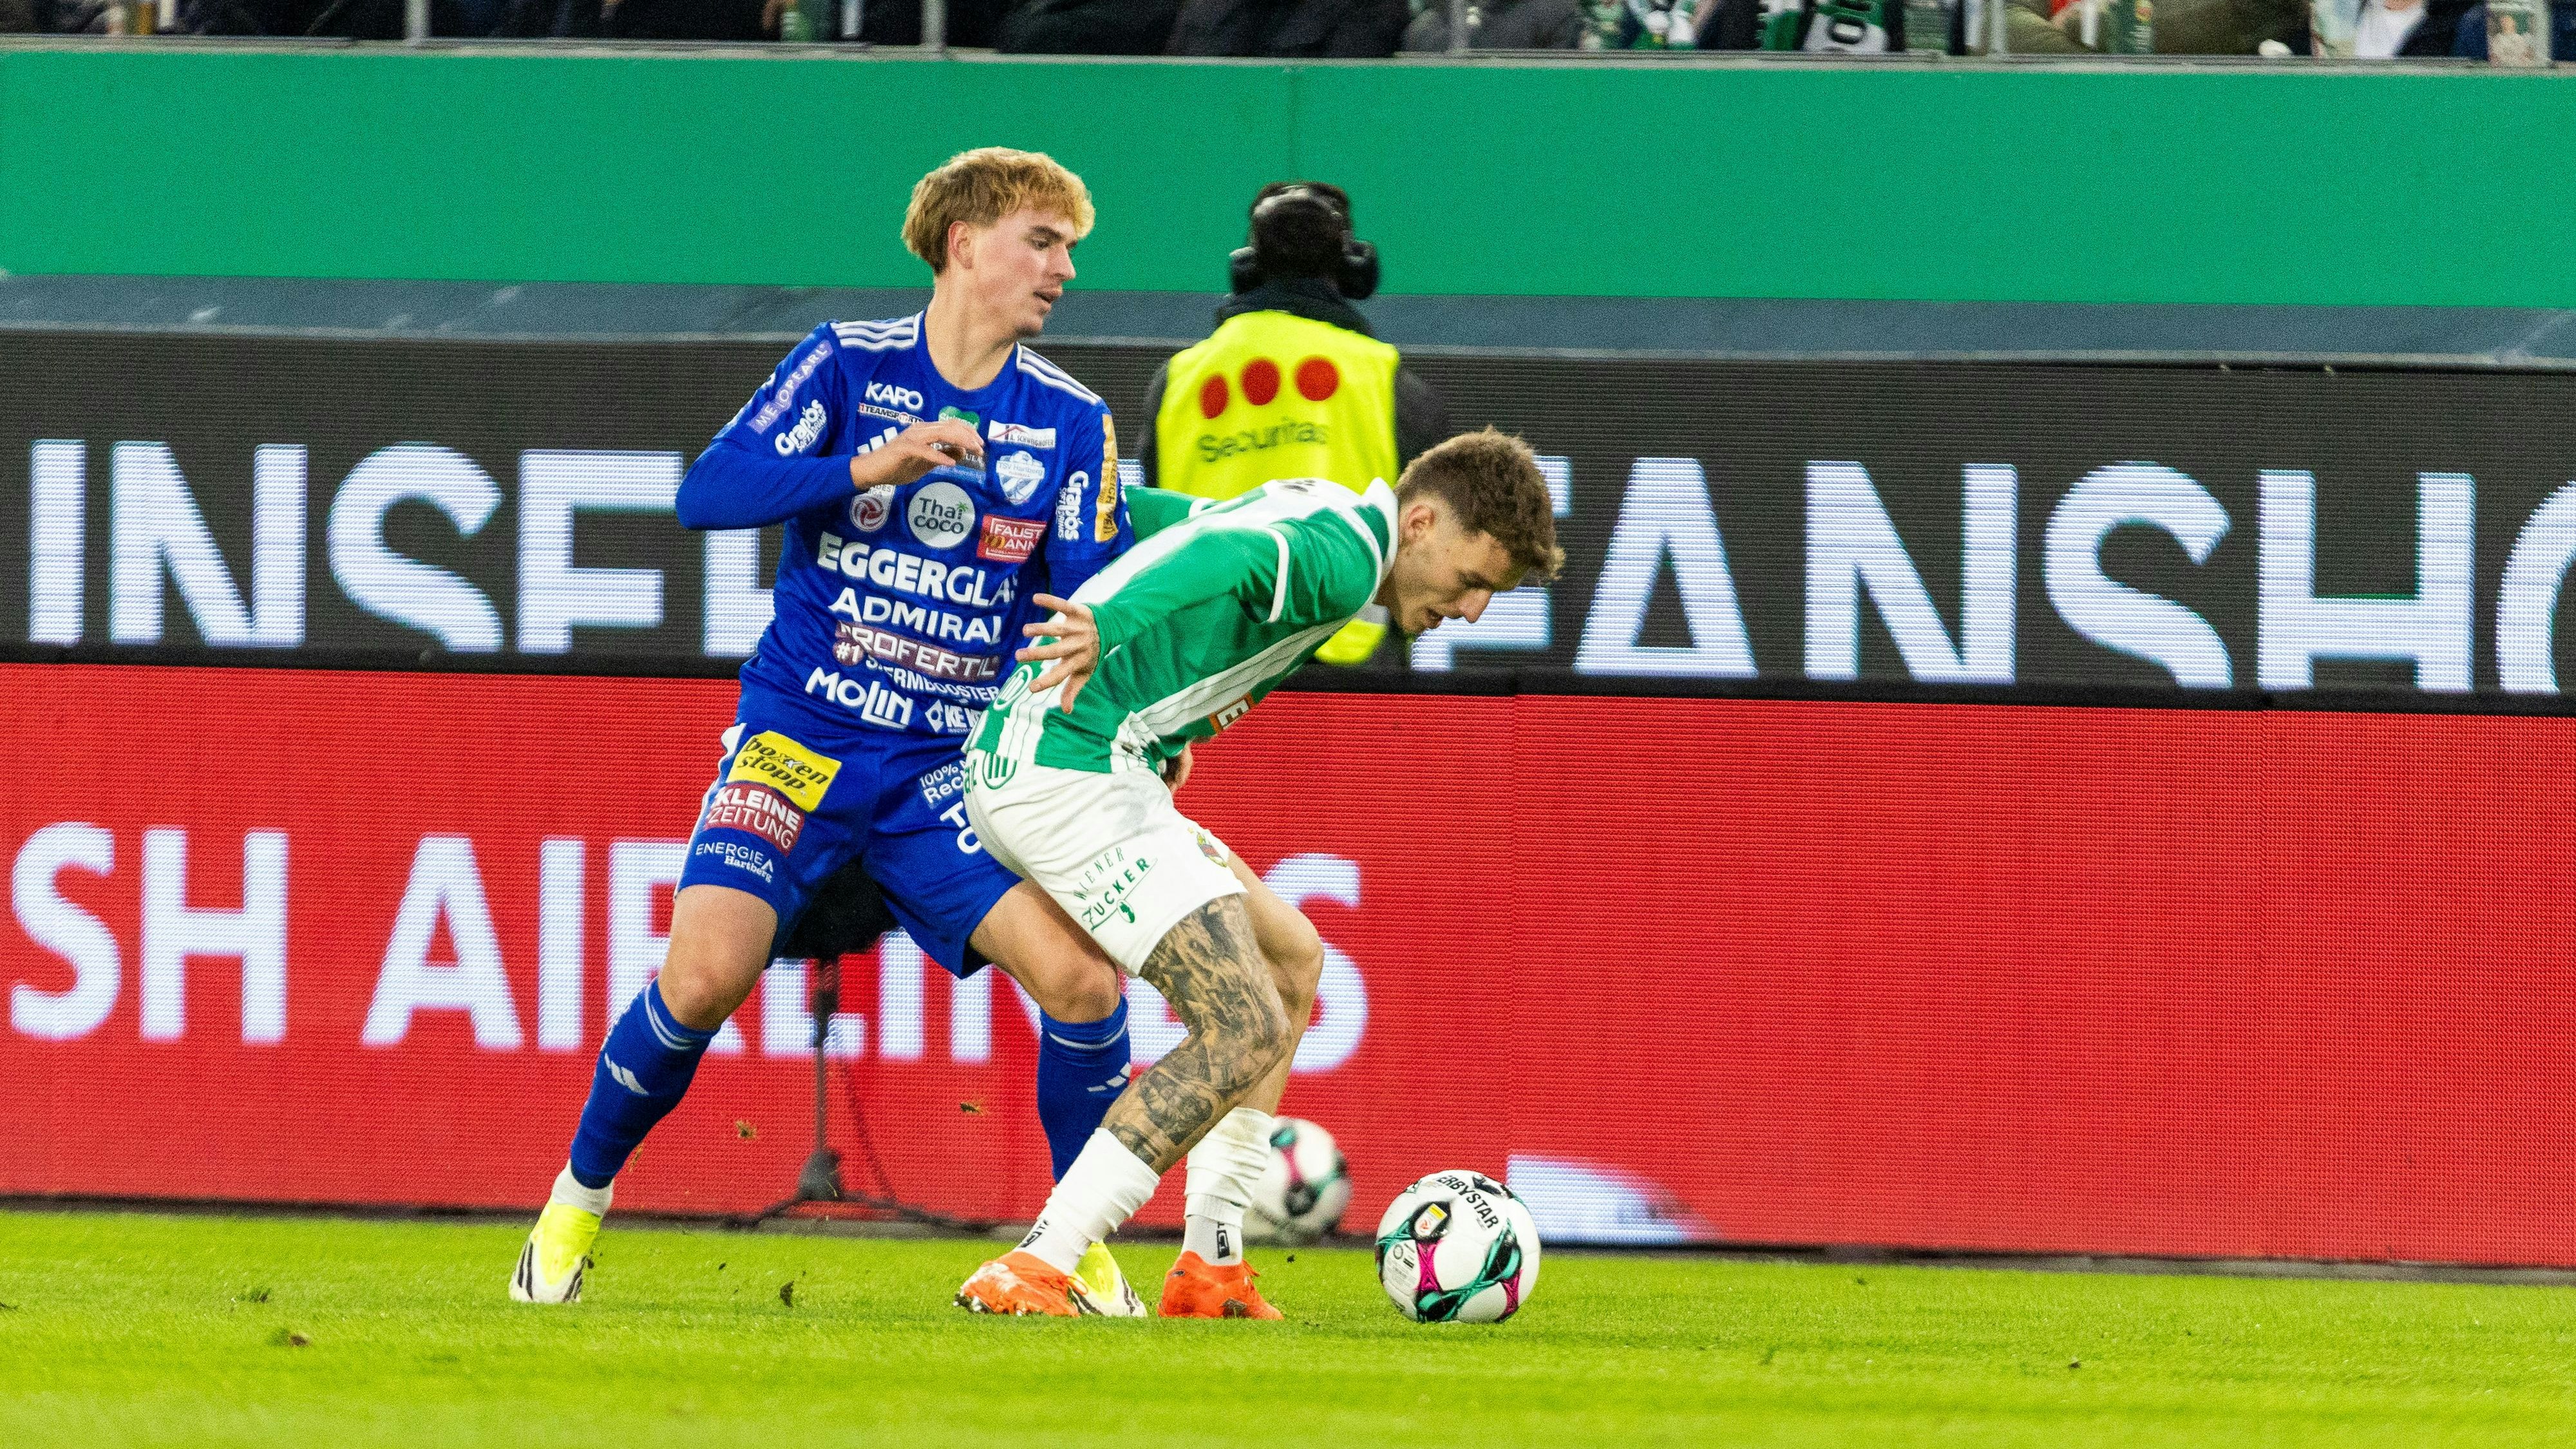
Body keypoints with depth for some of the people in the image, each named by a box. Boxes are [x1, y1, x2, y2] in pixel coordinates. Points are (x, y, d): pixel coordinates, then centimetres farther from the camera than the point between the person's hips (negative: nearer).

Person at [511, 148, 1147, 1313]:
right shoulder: (850, 364, -3)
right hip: (799, 737, -2)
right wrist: (865, 466, -24)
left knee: (1081, 974, -16)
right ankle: (576, 1204, 3)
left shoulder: (1070, 423, 4)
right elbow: (706, 495, -13)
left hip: (952, 767, 2)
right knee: (705, 972, -21)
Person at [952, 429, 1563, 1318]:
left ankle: (1210, 1269, 16)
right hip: (1076, 771, -11)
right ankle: (1033, 1272, -20)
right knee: (1250, 1031, -15)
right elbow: (1226, 563, -31)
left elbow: (1136, 512, 32)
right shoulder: (1347, 555, -11)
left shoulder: (1308, 514, 21)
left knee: (1290, 960, 20)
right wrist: (1108, 627, -46)